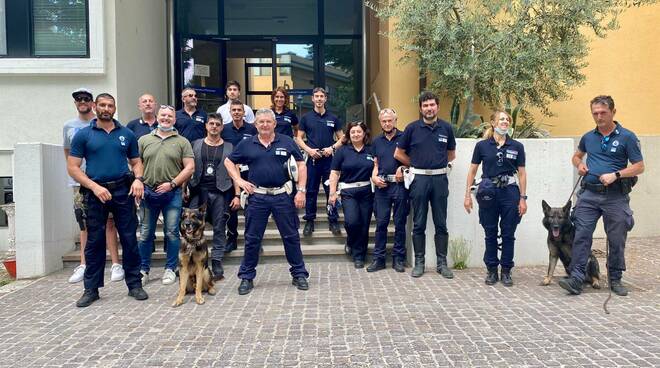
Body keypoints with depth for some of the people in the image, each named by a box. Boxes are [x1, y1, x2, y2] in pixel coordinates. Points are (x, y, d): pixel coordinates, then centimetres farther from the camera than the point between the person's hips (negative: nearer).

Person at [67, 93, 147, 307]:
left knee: (129, 239, 3)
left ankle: (134, 284, 14)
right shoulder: (83, 135, 4)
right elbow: (72, 167, 0)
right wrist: (95, 187, -12)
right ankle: (91, 289, 18)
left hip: (123, 192, 1)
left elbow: (136, 162, 13)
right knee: (94, 242, 7)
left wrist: (138, 179, -8)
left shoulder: (127, 134, 10)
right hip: (95, 193, -1)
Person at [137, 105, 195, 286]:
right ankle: (143, 270, 20)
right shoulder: (144, 140, 11)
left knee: (172, 233, 2)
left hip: (172, 193, -2)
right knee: (145, 234, 7)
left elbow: (189, 167, -2)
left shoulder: (182, 142, 5)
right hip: (148, 192, 2)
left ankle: (170, 269, 15)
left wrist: (172, 183, -10)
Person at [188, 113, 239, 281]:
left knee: (219, 229, 3)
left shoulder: (229, 147, 8)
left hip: (221, 193, -1)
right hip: (198, 191, 1)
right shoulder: (196, 145, 11)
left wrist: (237, 195, -2)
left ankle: (217, 264, 10)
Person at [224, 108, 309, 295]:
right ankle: (246, 277, 20)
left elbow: (301, 164, 4)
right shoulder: (247, 144, 5)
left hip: (283, 195, -1)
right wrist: (239, 180, 2)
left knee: (291, 237, 6)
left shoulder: (287, 142, 2)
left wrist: (301, 190, -4)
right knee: (252, 238, 7)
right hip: (257, 197, 1)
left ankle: (299, 274, 19)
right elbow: (228, 162, 16)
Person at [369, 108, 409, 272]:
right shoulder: (377, 141, 16)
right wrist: (374, 177, 2)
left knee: (400, 223, 4)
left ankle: (398, 258, 13)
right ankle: (378, 258, 10)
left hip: (400, 185, -3)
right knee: (381, 223, 3)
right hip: (382, 186, 3)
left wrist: (402, 167, -11)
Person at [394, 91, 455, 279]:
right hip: (419, 179, -1)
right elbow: (398, 153, 6)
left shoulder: (446, 128, 5)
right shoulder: (412, 128, 0)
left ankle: (442, 263, 16)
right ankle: (419, 262, 15)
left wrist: (437, 163, 10)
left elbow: (451, 154, 18)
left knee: (441, 224, 6)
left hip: (440, 179, 1)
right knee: (419, 224, 5)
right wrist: (417, 164, 8)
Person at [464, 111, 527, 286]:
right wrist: (467, 195, 0)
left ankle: (506, 271, 17)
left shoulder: (517, 146, 4)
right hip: (488, 192, 0)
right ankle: (492, 270, 19)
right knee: (490, 233, 7)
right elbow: (472, 171, 4)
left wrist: (523, 198, -1)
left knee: (508, 234, 5)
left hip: (510, 191, 1)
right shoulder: (482, 145, 2)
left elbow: (522, 174, 5)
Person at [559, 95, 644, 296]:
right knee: (581, 236, -6)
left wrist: (615, 175, -18)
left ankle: (615, 279, 24)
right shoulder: (588, 137, 9)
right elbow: (576, 156, 26)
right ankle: (576, 279, -5)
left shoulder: (627, 137, -3)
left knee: (617, 240, 8)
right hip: (589, 194, 3)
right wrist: (579, 165, 4)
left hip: (615, 197, -2)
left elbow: (639, 167, -5)